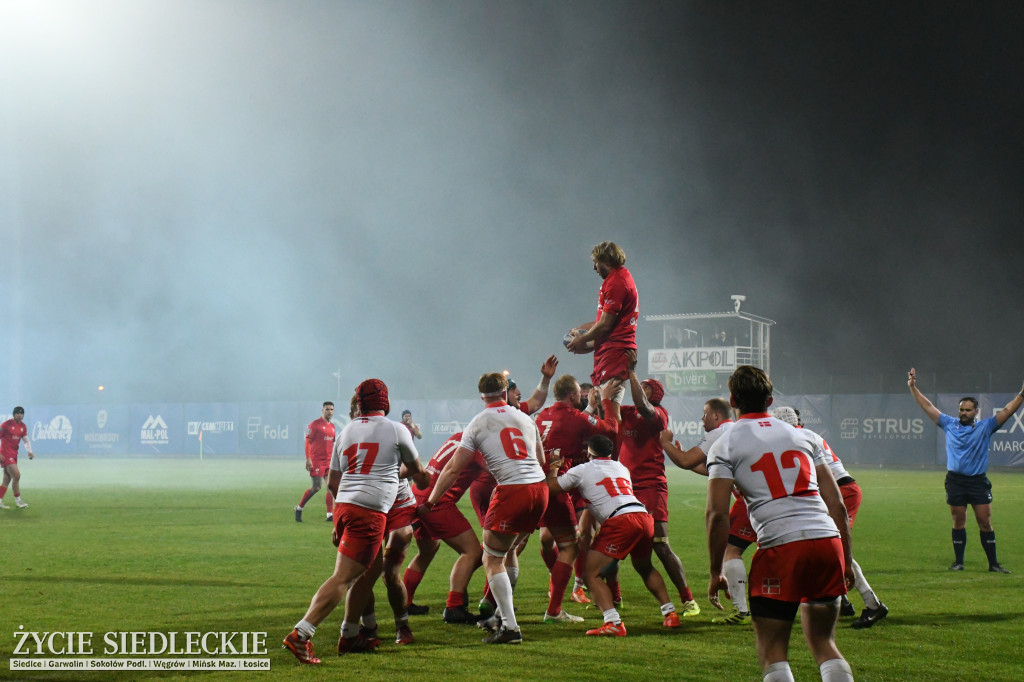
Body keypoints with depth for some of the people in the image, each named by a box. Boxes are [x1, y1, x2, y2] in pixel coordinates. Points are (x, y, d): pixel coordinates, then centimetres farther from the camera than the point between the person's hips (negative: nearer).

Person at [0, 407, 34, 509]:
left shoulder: (23, 426, 9)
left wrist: (29, 451, -11)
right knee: (16, 475, -14)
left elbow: (26, 440, 8)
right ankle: (18, 500, -6)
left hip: (14, 455, 7)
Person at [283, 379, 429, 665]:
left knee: (374, 566, 24)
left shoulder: (346, 432, 16)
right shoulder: (397, 430, 4)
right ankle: (301, 634, -22)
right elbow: (418, 473, 20)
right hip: (370, 512, -7)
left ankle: (349, 635, 24)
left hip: (343, 505, 7)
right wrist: (423, 480, 43)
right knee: (343, 578, -11)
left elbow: (333, 483, 18)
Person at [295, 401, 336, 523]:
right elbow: (308, 442, -10)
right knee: (316, 487, -7)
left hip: (329, 461, 7)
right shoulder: (315, 424, -7)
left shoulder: (332, 426, 14)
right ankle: (299, 508, 12)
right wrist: (308, 459, -18)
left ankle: (330, 514, 0)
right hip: (316, 461, -7)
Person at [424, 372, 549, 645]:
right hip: (540, 488, 6)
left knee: (492, 560, 2)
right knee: (507, 551, 22)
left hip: (512, 490, -6)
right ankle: (502, 615, 25)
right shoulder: (525, 419, 17)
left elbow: (453, 469, 1)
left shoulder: (478, 424, 3)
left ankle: (510, 627, -7)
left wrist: (429, 503, 9)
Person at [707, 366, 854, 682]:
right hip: (828, 541, 4)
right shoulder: (802, 436, 21)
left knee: (772, 651, 6)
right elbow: (836, 505, 16)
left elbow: (717, 513, -2)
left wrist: (715, 573, 5)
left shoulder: (725, 445, 8)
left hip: (780, 547, -4)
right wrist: (846, 562, 21)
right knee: (824, 644, 16)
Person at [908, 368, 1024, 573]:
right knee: (958, 523, 5)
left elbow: (1007, 410, -2)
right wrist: (913, 387, 10)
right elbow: (927, 406, 12)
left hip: (978, 482, -1)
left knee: (985, 522, -2)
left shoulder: (985, 427, 4)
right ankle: (958, 562, 13)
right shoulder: (950, 424, 9)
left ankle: (993, 563, 2)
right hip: (955, 481, 1)